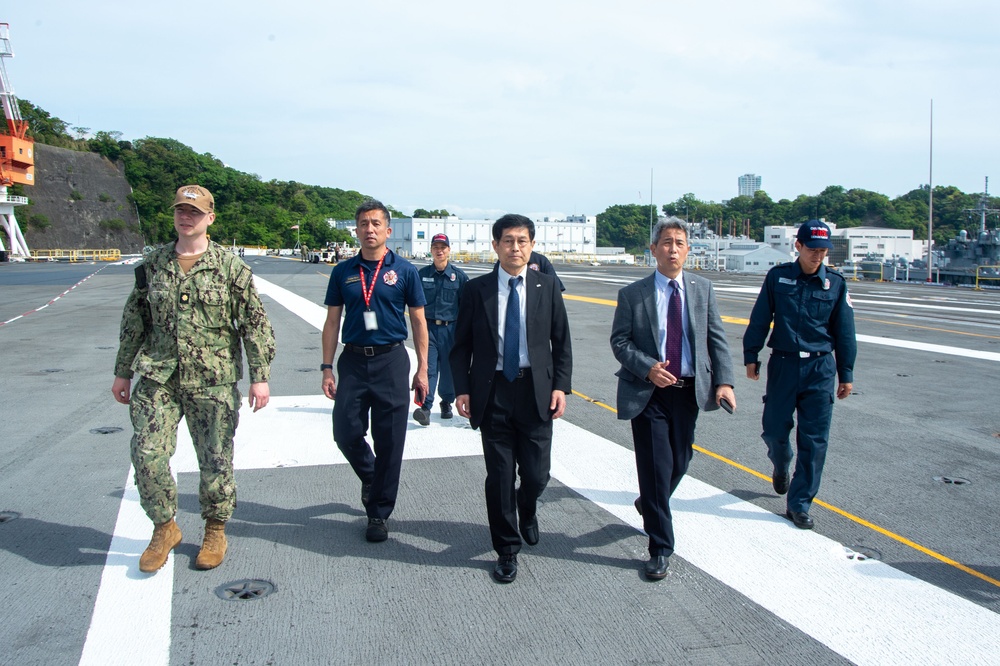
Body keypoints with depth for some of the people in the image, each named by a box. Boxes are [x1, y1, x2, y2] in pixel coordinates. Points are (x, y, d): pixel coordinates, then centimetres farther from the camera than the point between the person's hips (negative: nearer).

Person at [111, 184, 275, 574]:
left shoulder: (230, 267, -2)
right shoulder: (152, 265, 8)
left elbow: (255, 324, -2)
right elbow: (133, 321, 15)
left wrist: (260, 376, -7)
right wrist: (123, 371, 14)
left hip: (213, 381, -2)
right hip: (158, 378, 3)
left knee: (216, 459, 5)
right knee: (147, 454, -4)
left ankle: (215, 531, 26)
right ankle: (164, 528, 19)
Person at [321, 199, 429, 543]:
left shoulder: (404, 271, 0)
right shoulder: (343, 272, 6)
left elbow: (418, 322, 4)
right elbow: (332, 322, 8)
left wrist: (422, 369, -1)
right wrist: (327, 368, 1)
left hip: (391, 360, -2)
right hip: (353, 360, 2)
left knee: (389, 441, 2)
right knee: (346, 432, 1)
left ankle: (379, 514, 16)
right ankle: (370, 476, 34)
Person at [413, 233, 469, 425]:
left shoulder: (459, 275, 1)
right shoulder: (422, 274, 4)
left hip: (450, 328, 0)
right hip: (428, 327, 0)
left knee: (449, 367, 9)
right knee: (428, 367, -9)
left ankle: (446, 402, 26)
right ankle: (425, 407, -12)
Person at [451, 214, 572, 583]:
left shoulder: (547, 286, 4)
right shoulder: (477, 289, 1)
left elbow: (561, 342, 6)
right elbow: (461, 345, 4)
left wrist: (560, 385, -4)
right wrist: (462, 388, -5)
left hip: (536, 391, 1)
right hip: (493, 392, 0)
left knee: (536, 475, 4)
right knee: (499, 476, 5)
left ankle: (527, 512, 40)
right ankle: (507, 549, 23)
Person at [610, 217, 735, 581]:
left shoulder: (703, 288, 5)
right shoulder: (632, 294, -4)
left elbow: (716, 338, 4)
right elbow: (619, 341, -4)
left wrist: (724, 381, -8)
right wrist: (647, 368, -20)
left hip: (689, 390, 4)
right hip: (648, 391, -3)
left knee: (680, 462, 14)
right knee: (656, 466, -3)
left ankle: (650, 504, 46)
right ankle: (660, 548, 11)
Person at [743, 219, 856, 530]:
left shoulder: (836, 283, 2)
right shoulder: (778, 277, 0)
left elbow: (844, 331, 7)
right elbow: (759, 320, 5)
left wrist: (846, 374, 8)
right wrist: (751, 356, 3)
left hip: (820, 369, 0)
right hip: (783, 364, 0)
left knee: (814, 440, -1)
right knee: (774, 429, 6)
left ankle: (799, 504, 10)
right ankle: (781, 466, 41)